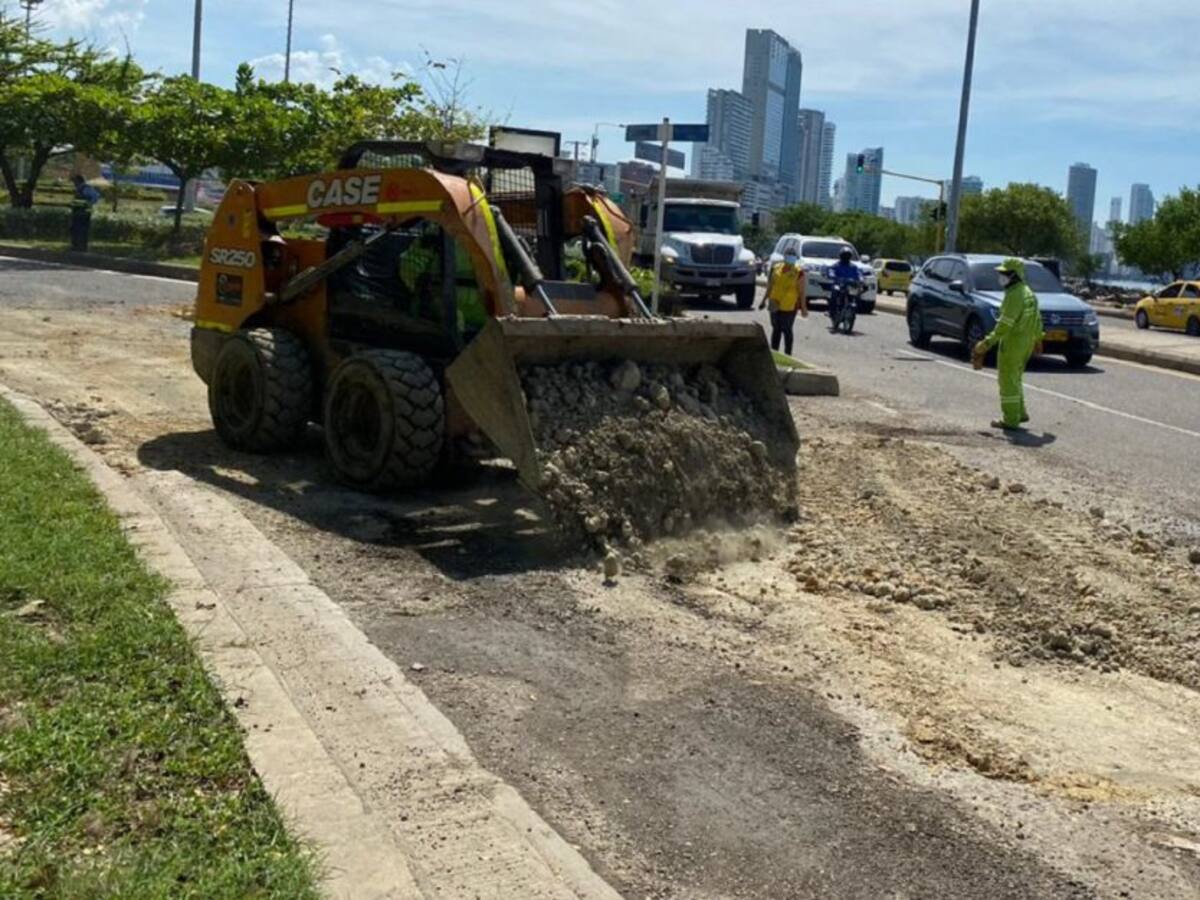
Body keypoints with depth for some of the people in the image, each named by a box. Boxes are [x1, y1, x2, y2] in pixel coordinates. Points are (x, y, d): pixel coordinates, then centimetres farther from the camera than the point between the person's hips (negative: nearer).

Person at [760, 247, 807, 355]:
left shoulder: (799, 272, -7)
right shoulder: (775, 268, 6)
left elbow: (802, 291, -8)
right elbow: (770, 286, 14)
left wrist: (803, 307, -12)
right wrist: (764, 300, 16)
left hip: (789, 306, -5)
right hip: (775, 305, 5)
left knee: (787, 330, -2)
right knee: (776, 329, 12)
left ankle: (787, 354, 6)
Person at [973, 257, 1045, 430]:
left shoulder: (1015, 295, -19)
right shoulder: (1028, 292, 12)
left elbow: (1005, 323, -25)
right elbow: (1037, 318, 21)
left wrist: (990, 341, -25)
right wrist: (1038, 337, 35)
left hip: (1012, 342, -10)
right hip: (1026, 342, 10)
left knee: (1008, 381, -2)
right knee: (1014, 379, 21)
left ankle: (1011, 420, 1)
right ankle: (1020, 413, 27)